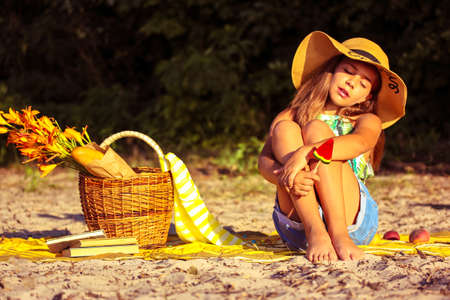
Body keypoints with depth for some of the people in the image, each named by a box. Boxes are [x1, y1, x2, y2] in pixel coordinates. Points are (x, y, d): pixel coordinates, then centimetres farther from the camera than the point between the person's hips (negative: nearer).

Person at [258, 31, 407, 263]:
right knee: (284, 130, -14)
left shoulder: (367, 121, 12)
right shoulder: (289, 117, 17)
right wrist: (283, 176, -26)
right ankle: (315, 233, -32)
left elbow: (359, 142, -15)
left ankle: (339, 233, -31)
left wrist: (306, 152, -32)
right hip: (298, 224, 2)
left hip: (352, 223, -1)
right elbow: (264, 160, -1)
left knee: (316, 129, -14)